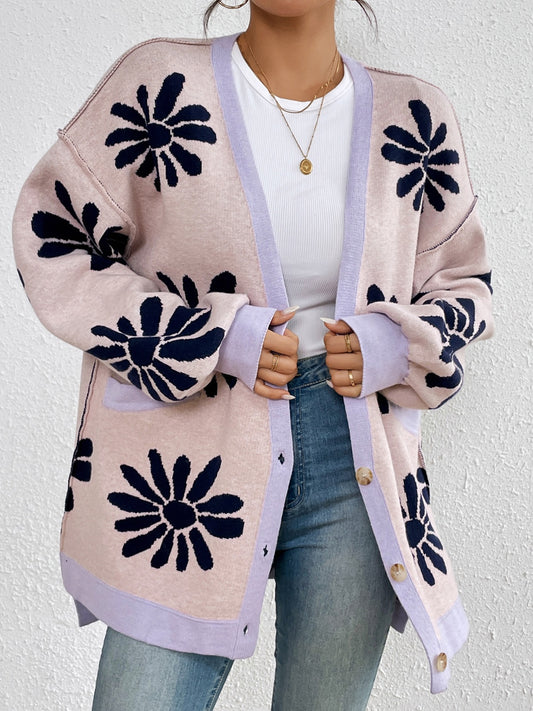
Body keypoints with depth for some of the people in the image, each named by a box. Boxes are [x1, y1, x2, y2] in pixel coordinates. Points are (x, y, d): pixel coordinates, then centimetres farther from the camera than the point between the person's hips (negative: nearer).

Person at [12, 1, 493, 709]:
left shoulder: (415, 116, 6)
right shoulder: (163, 81, -2)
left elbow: (463, 283, 17)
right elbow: (50, 235, -1)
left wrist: (396, 345, -6)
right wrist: (214, 336, -11)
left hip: (355, 466, 3)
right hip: (193, 455, -2)